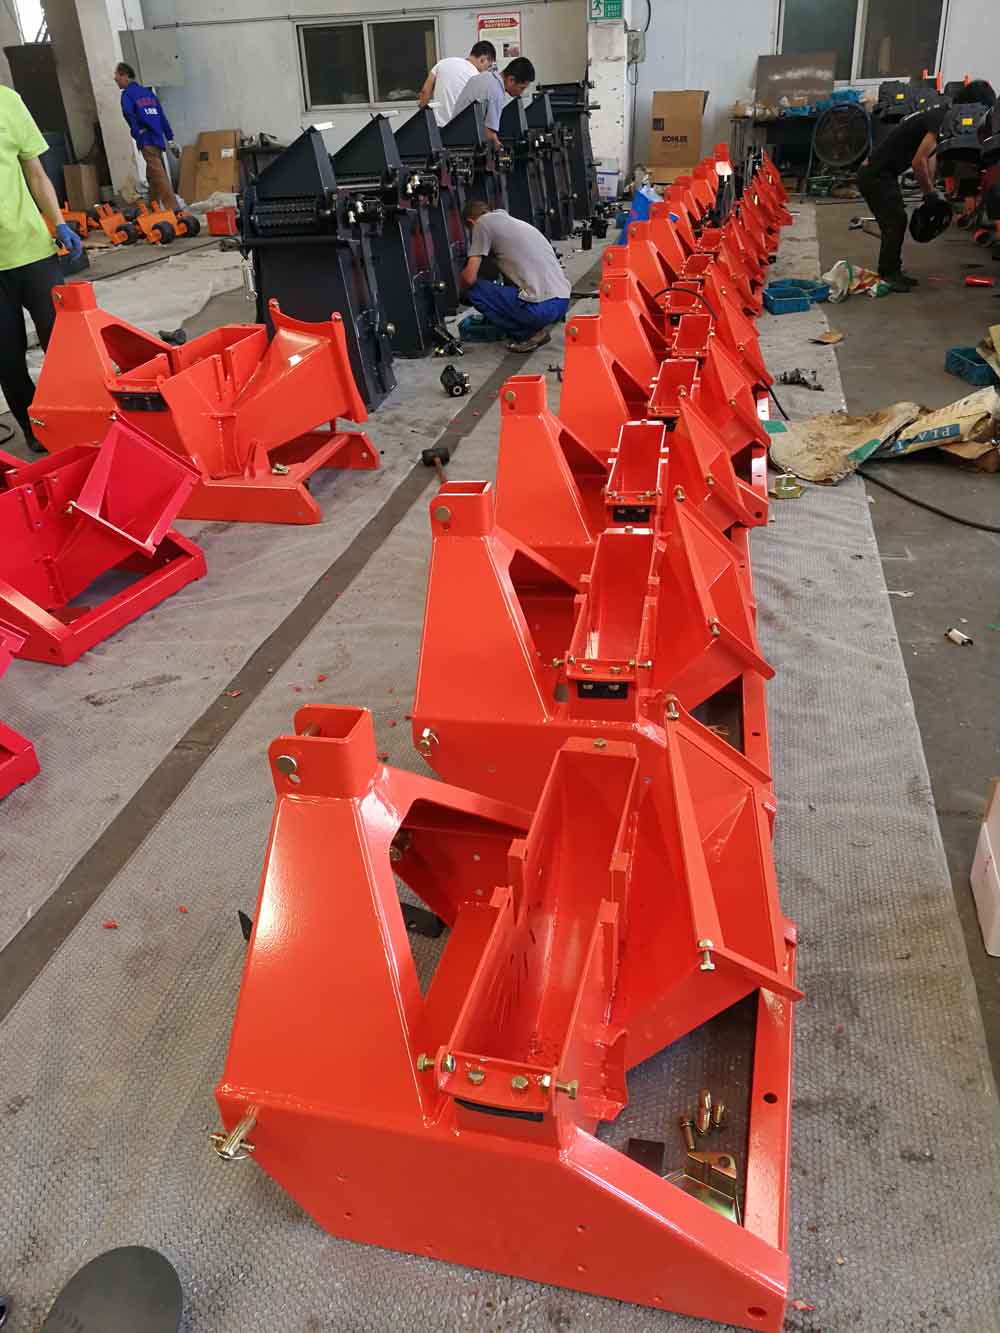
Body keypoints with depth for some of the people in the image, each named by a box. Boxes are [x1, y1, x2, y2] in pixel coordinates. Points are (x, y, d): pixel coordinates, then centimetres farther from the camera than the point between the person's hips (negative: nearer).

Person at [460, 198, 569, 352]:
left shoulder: (483, 222, 2)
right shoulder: (517, 222, 26)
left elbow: (470, 277, -3)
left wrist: (461, 290, 19)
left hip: (540, 307, -8)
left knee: (473, 289, 7)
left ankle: (528, 334, 3)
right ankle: (536, 328, 13)